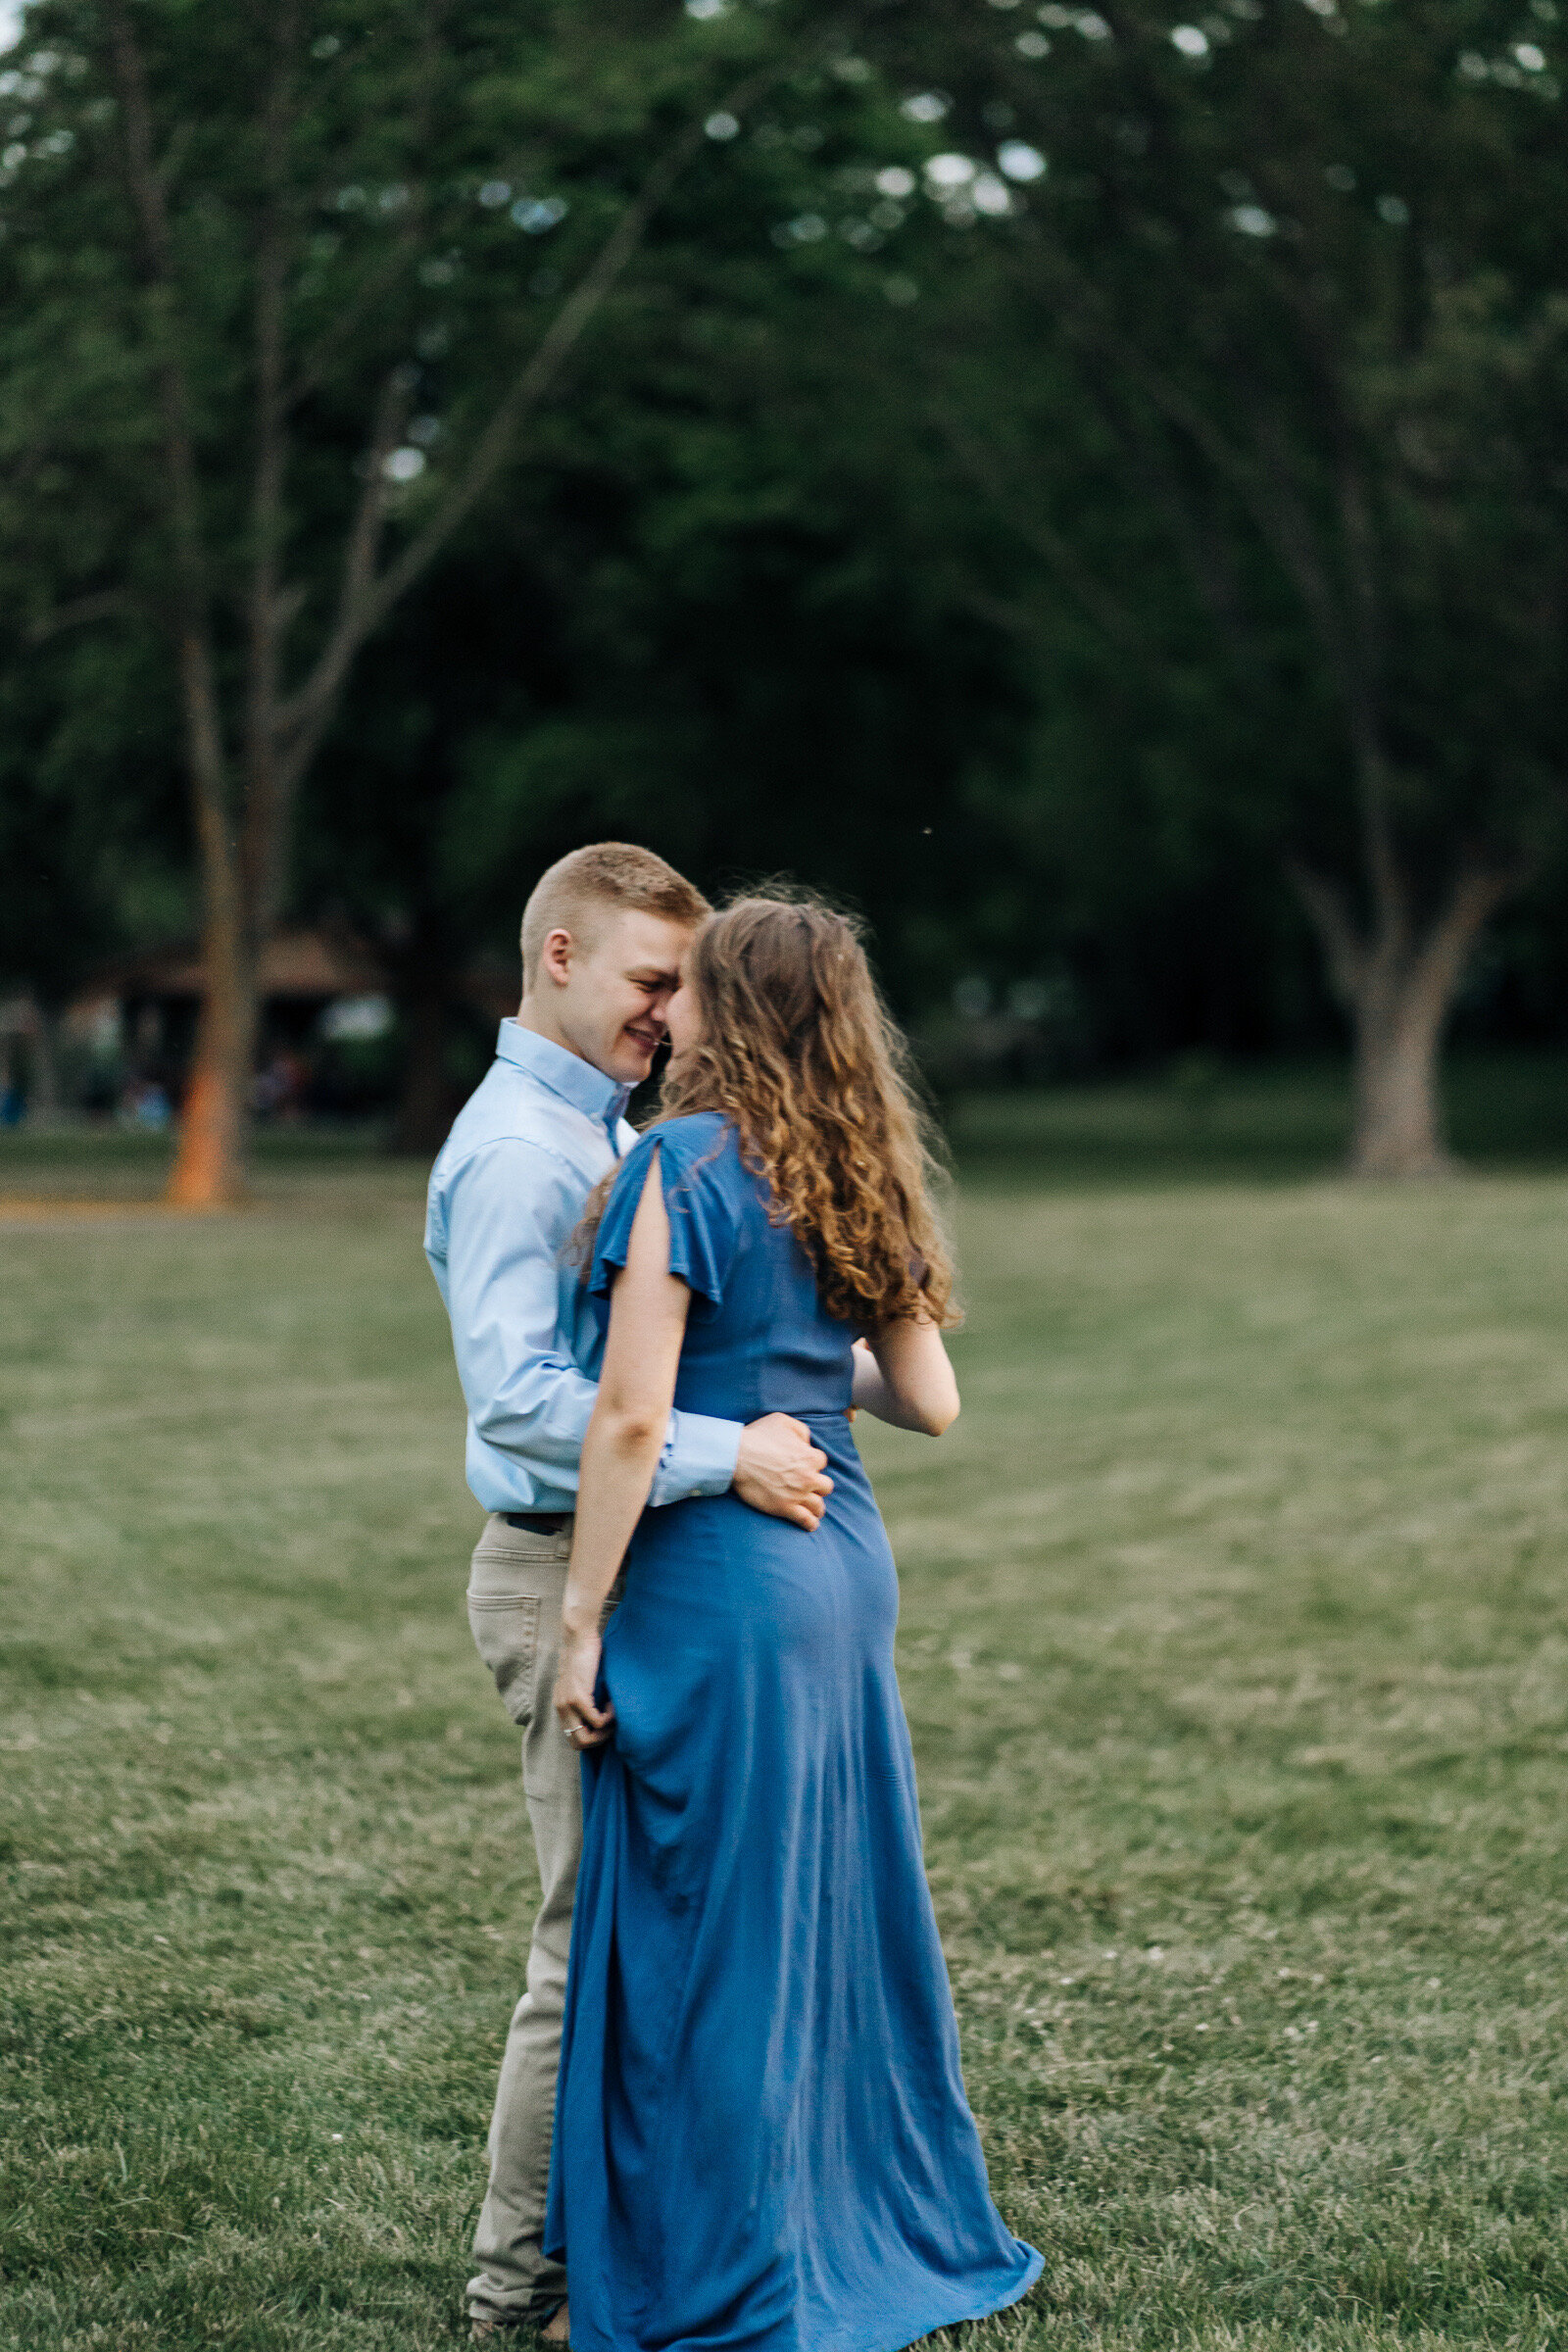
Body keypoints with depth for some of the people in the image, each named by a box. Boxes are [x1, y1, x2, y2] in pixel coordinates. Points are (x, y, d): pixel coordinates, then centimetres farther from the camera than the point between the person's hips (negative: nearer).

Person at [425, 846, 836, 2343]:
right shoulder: (513, 1149, -17)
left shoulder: (611, 1136, 15)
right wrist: (724, 1454, -27)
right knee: (597, 1933, -3)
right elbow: (517, 1391, -27)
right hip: (567, 1576, -10)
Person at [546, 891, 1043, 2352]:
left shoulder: (683, 1164, -13)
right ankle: (887, 2230, 29)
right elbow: (928, 1401, 12)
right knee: (839, 1905, 17)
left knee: (707, 1942, 2)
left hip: (715, 1577, -7)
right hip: (844, 1563, 8)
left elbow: (631, 1418, -18)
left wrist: (580, 1621, -12)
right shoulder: (856, 1181, 8)